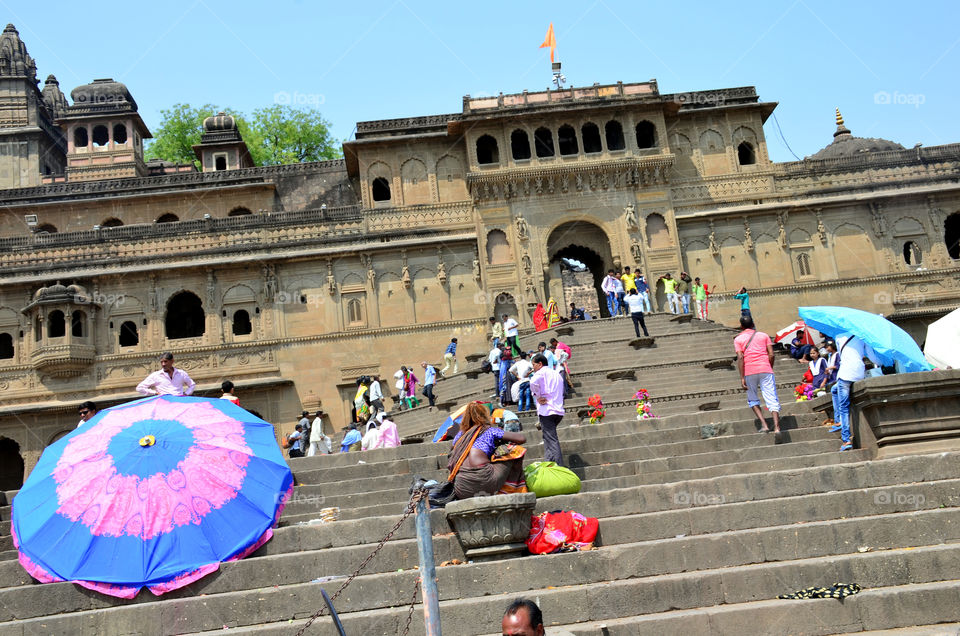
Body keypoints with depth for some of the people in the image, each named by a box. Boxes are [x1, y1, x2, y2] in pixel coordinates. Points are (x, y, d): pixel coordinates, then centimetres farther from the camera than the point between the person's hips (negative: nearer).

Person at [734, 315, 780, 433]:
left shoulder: (738, 339, 8)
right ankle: (776, 427, -13)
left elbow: (740, 358, -4)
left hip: (749, 372, -1)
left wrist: (742, 378, -6)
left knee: (752, 400, 16)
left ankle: (764, 424, 0)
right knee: (772, 399, 0)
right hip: (765, 370, 1)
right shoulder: (763, 335, 13)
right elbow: (771, 354, 4)